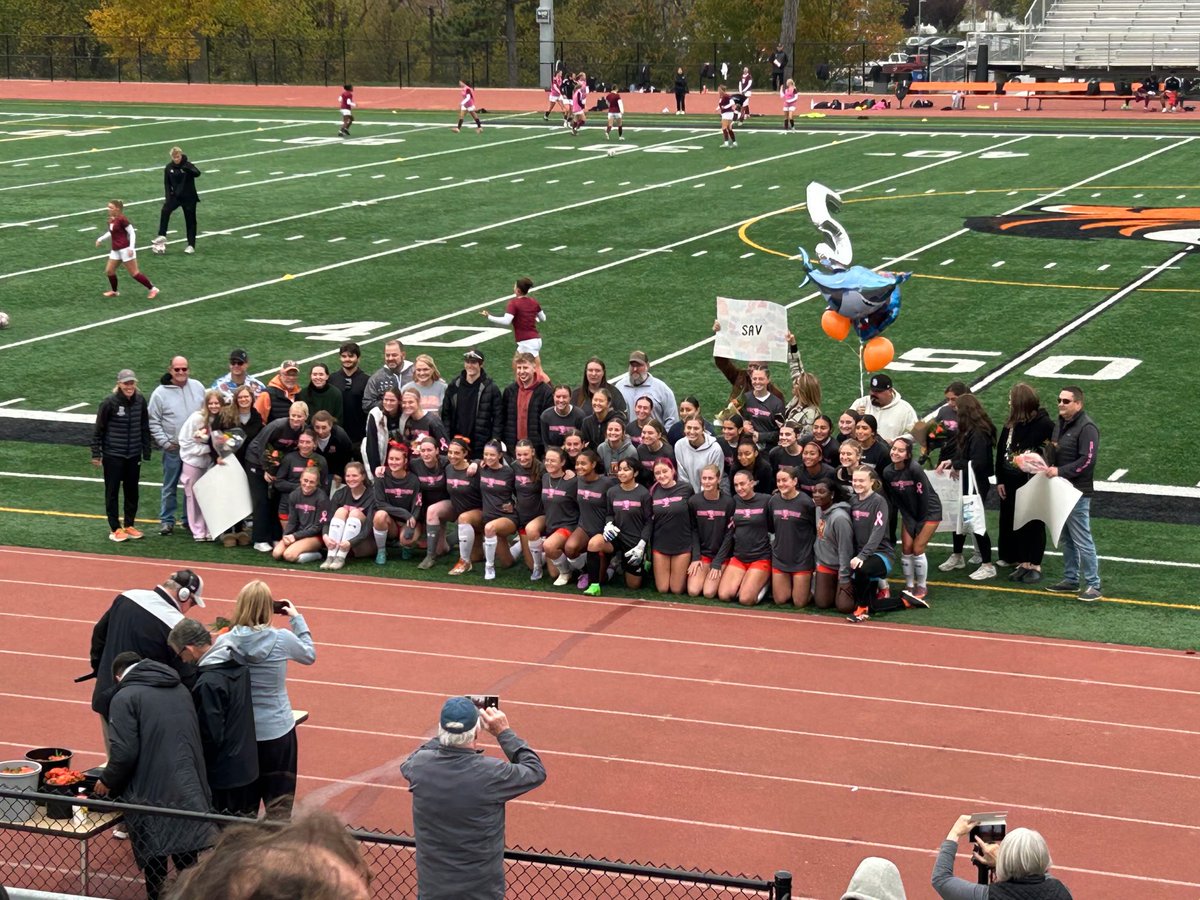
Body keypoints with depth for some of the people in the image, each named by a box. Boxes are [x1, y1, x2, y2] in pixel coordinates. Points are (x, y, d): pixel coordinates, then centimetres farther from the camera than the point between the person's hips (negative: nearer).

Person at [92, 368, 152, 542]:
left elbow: (145, 428, 7)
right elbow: (98, 430, -7)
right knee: (112, 492, 5)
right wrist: (96, 454, -7)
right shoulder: (109, 402, -13)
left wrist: (146, 453, 8)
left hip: (134, 456, 4)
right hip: (112, 456, -4)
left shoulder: (140, 401, -1)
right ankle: (115, 528, 14)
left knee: (132, 491, 12)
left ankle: (129, 525, 26)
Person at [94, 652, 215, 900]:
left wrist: (107, 781, 3)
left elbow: (125, 751, -15)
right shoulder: (180, 689, 15)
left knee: (154, 863, 7)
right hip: (189, 790, 6)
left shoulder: (126, 697, -6)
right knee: (186, 861, 13)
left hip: (152, 795, -6)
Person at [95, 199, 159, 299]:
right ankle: (114, 291, 29)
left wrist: (131, 248, -22)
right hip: (115, 250, 8)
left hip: (125, 249, -8)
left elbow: (132, 233, -15)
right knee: (109, 271, 9)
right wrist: (100, 239, 23)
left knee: (134, 273, -5)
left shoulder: (122, 219, -17)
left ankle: (153, 289, 4)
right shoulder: (111, 220, 7)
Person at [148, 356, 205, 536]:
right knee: (170, 487, 4)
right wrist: (164, 442, -9)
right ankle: (166, 520, 13)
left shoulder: (198, 387, 4)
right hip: (172, 448, -3)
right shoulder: (160, 393, -5)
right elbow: (153, 421, -3)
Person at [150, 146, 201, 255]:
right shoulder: (169, 167, -2)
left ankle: (191, 245, 15)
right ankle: (162, 236, -21)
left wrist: (187, 169, -52)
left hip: (189, 197, -2)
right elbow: (167, 183, 5)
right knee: (165, 210, -25)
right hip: (175, 196, 2)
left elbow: (197, 173, -33)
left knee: (190, 221, 4)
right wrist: (168, 196, -7)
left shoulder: (188, 165, -13)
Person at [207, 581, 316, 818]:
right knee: (279, 806, 6)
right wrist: (297, 619, 17)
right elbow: (309, 655, 7)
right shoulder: (282, 640, -13)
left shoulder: (223, 642, -12)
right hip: (277, 732, -2)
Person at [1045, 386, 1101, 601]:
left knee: (1082, 540, -7)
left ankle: (1093, 585, -2)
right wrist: (1048, 466, 8)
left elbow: (1087, 460, -21)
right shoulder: (1060, 425, 15)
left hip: (1077, 492, -9)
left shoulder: (1086, 428, -15)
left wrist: (1060, 471, -22)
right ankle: (1071, 579, 25)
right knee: (1067, 539, 16)